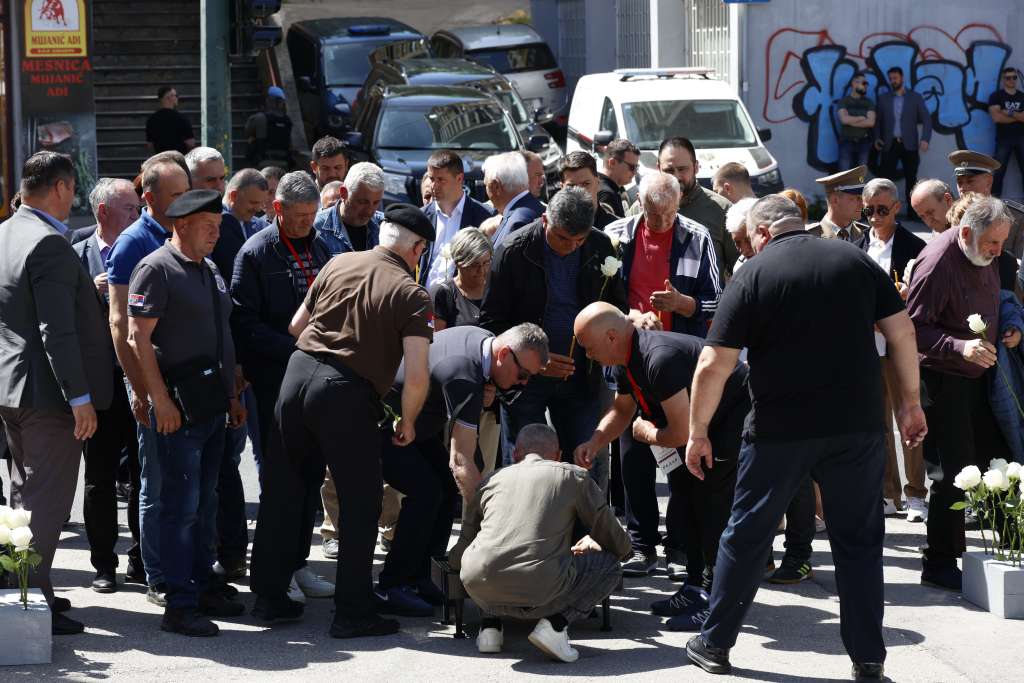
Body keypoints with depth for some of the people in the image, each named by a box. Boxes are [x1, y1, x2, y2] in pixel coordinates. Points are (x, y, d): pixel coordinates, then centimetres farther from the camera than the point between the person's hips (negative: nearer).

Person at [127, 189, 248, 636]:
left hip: (213, 406, 8)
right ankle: (179, 606, -6)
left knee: (205, 503, 14)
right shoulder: (157, 269, -9)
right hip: (178, 407, -8)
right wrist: (160, 400, -18)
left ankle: (201, 587, 22)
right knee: (182, 505, -8)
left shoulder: (210, 272, 18)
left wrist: (233, 396, 19)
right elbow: (138, 338, -14)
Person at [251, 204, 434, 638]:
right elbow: (417, 376, -12)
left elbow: (295, 326, 17)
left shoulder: (338, 264, 9)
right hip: (349, 393, -5)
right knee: (360, 505, 7)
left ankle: (269, 596, 23)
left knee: (283, 493, 16)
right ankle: (353, 612, 9)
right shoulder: (410, 294, -5)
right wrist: (407, 423, 4)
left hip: (299, 372, 5)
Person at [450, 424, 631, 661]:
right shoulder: (573, 476, 17)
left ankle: (490, 624, 15)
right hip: (539, 592, -4)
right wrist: (592, 544, 47)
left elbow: (456, 559, 31)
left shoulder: (492, 479, 25)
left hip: (479, 586, 4)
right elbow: (620, 546, 24)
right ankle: (556, 623, -1)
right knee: (609, 566, 19)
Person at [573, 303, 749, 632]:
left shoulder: (660, 358, -32)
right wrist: (594, 442, 0)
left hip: (738, 419, -11)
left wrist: (645, 432, -9)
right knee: (684, 498, 11)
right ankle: (696, 588, 19)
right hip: (709, 423, 11)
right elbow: (622, 410, 19)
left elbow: (681, 433, -30)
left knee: (713, 504, -14)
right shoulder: (625, 362, 0)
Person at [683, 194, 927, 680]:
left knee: (747, 536, 11)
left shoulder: (752, 276, -4)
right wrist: (910, 402, 13)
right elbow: (902, 333, 4)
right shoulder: (856, 262, 4)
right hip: (858, 426, 2)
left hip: (780, 430, -2)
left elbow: (712, 366, -7)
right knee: (859, 542, 11)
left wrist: (698, 432, 2)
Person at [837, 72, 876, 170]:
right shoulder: (843, 101, 2)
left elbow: (871, 122, -6)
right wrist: (862, 118, -5)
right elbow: (844, 119, -14)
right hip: (846, 142, -2)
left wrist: (851, 121, -8)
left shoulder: (869, 102, 8)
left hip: (864, 142, 2)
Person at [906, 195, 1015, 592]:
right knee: (952, 474, -5)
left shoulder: (984, 258, 8)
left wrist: (1008, 332, 9)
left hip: (978, 376, 8)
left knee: (999, 461, 9)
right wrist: (960, 346, -33)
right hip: (943, 380, -8)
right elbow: (915, 328, -22)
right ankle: (940, 565, 5)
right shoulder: (937, 261, -20)